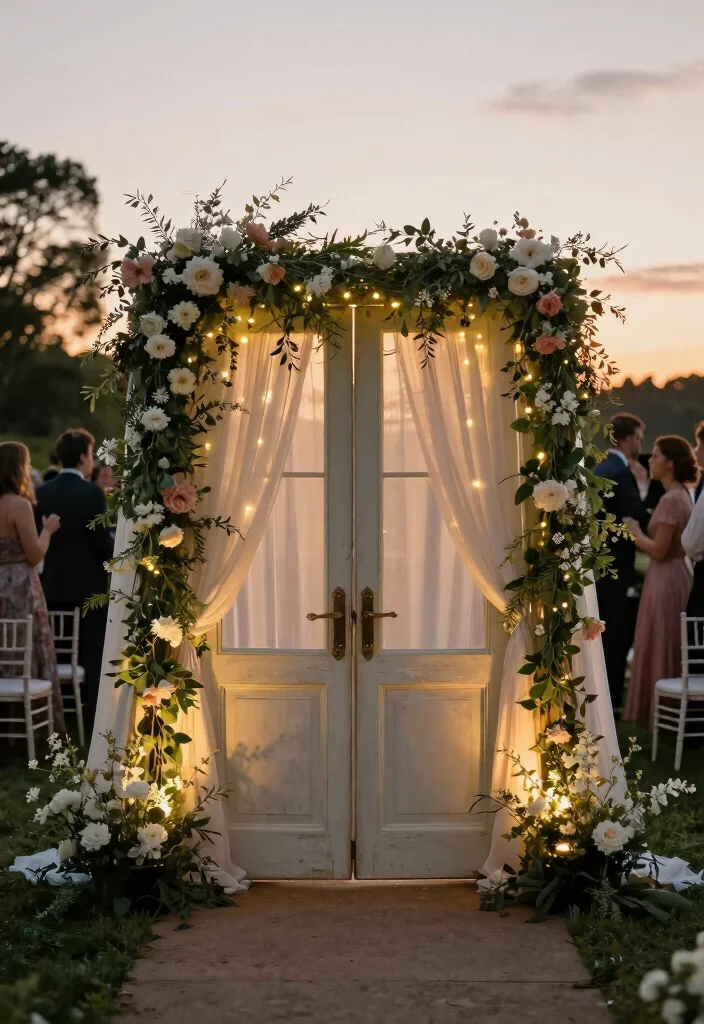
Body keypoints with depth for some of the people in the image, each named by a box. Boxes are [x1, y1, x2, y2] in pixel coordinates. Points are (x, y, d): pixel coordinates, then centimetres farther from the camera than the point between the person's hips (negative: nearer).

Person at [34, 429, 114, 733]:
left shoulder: (41, 493, 0)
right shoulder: (92, 493, -15)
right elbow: (102, 542, -16)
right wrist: (117, 552, 4)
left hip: (53, 583, 5)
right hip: (88, 583, -5)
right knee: (92, 652, 4)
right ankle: (91, 715, 6)